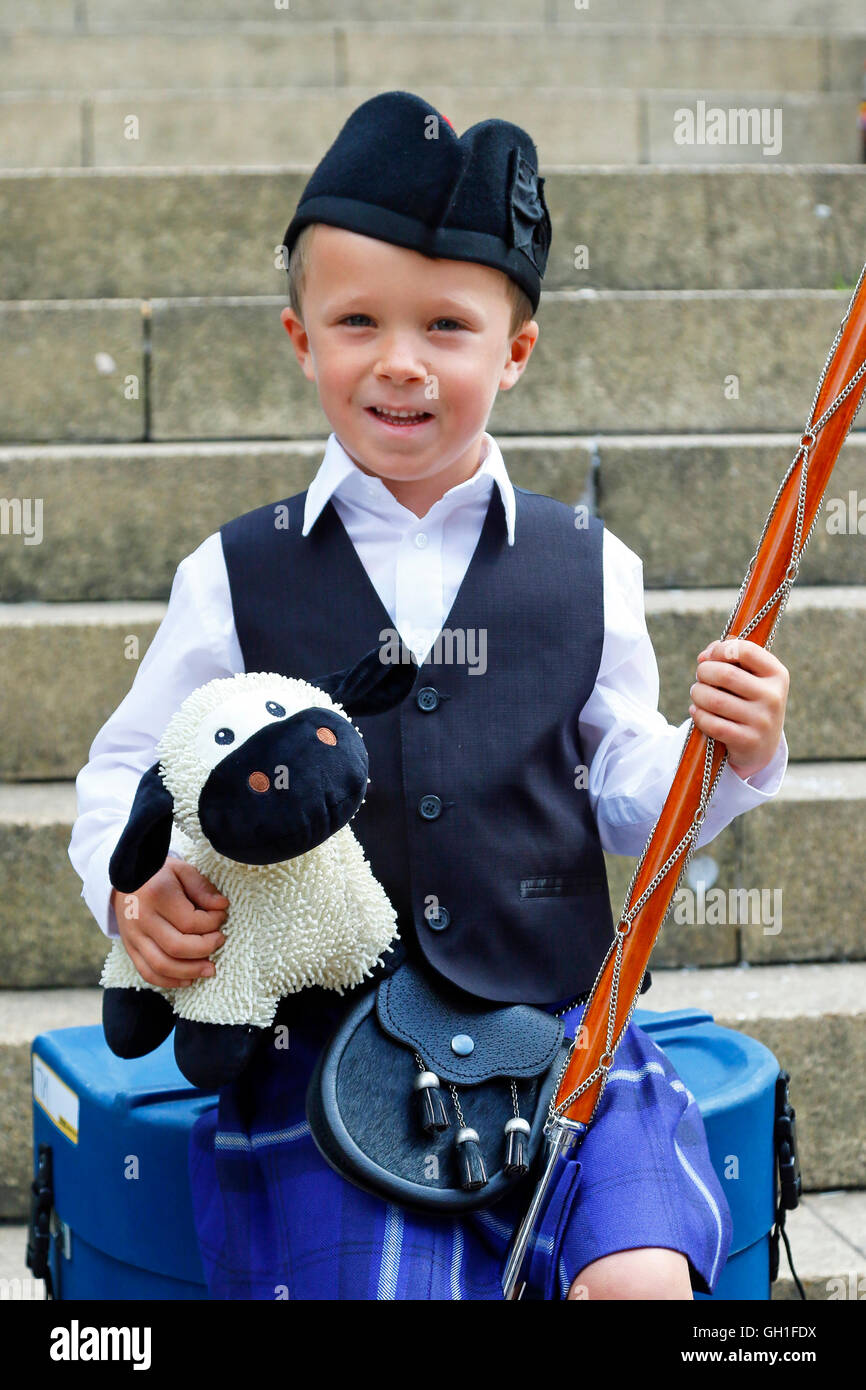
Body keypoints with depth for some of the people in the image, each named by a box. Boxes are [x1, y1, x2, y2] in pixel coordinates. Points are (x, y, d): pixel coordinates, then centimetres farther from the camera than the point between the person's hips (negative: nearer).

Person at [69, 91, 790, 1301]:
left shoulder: (589, 569, 6)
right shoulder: (236, 577, 2)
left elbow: (628, 802, 13)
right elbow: (128, 777, 10)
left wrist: (730, 760, -6)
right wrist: (135, 892, -10)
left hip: (564, 1037, 1)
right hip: (323, 1051, 0)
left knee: (644, 1279, -20)